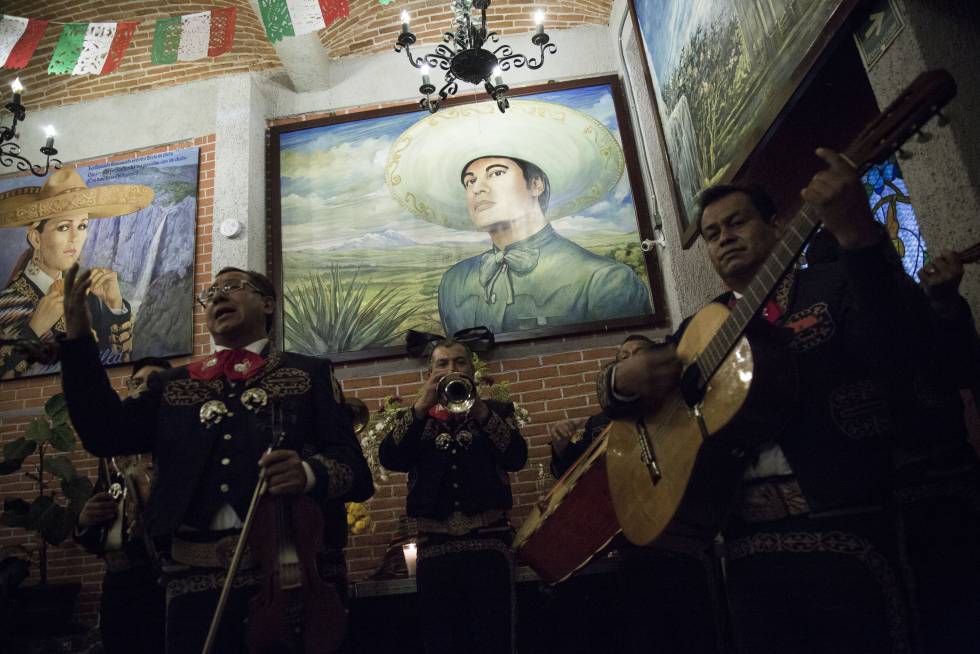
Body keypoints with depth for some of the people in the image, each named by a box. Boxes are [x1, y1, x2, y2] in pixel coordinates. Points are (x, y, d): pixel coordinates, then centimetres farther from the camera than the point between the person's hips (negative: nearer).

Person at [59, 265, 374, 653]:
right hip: (198, 580, 3)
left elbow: (355, 470, -3)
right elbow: (107, 434, 2)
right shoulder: (172, 385, 19)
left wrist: (309, 472, -25)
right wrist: (78, 337, -1)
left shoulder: (309, 373, 6)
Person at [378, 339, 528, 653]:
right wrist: (421, 406, -13)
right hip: (434, 544, 2)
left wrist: (479, 410, -16)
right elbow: (390, 459, -4)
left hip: (488, 539, -1)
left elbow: (516, 458, -5)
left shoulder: (497, 410, 12)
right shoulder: (413, 418, 15)